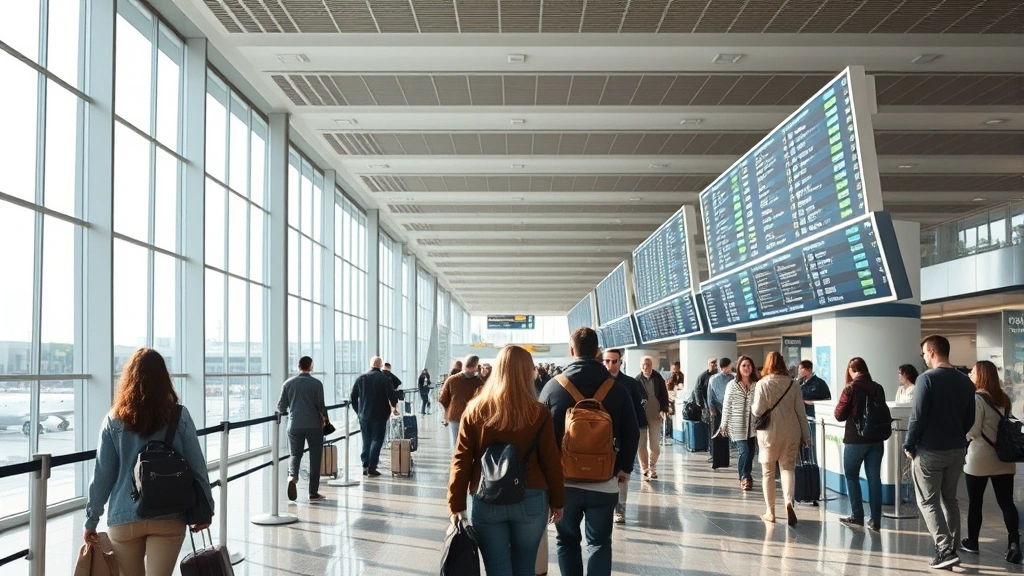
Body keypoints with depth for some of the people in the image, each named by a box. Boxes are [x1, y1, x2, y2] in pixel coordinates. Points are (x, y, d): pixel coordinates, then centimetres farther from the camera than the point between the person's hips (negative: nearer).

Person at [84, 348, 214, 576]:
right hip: (168, 517, -1)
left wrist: (91, 520, 8)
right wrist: (205, 510, 8)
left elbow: (102, 474, -1)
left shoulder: (114, 421, -2)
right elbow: (197, 467, -2)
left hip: (124, 518, 1)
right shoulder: (179, 417, -3)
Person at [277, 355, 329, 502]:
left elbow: (281, 407, 4)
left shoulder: (288, 383, 2)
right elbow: (321, 406, -7)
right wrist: (324, 418, 13)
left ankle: (292, 475, -20)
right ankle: (313, 493, 9)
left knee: (295, 454, 12)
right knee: (315, 457, 8)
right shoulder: (316, 384, -6)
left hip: (294, 425, 2)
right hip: (314, 425, -2)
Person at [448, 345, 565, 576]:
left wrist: (456, 505, 4)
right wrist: (557, 501, 11)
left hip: (486, 501, 0)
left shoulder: (475, 411, -3)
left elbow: (461, 461, -2)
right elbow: (551, 462, -2)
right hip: (530, 500, 0)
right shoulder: (539, 414, -6)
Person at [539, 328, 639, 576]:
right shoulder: (616, 388, -4)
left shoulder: (553, 386, -6)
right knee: (599, 543, 10)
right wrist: (625, 468, 12)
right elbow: (631, 433, -1)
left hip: (563, 479, 0)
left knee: (567, 540, 16)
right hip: (603, 481, 0)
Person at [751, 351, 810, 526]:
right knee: (788, 467, 12)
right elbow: (800, 412, 2)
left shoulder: (762, 384, -9)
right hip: (791, 433, 2)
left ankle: (770, 511, 17)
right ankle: (789, 502, -12)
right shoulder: (793, 384, -1)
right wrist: (806, 436, 9)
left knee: (768, 472, 11)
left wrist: (752, 409, 11)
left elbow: (758, 411, -13)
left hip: (770, 433, -2)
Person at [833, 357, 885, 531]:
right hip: (876, 439, 4)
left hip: (855, 440, -4)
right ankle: (875, 520, 7)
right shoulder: (878, 388, 2)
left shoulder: (850, 389, -12)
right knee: (874, 478, 7)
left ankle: (857, 516, 13)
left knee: (852, 476, 11)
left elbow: (839, 415, -7)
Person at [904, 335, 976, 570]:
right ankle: (951, 549, 21)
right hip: (957, 450, 6)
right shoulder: (965, 381, 4)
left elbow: (918, 416, -17)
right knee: (950, 499, 17)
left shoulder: (927, 378, -16)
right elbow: (970, 419, 10)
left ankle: (945, 550, -7)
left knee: (928, 502, 2)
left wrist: (909, 445, -7)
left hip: (929, 450, -6)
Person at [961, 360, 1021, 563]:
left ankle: (972, 542, 19)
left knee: (975, 501, 8)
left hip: (980, 459, -6)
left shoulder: (977, 398, -13)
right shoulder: (1003, 398, 10)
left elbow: (972, 431, -16)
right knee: (1006, 502, 1)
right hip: (1003, 458, 6)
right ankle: (1014, 542, -15)